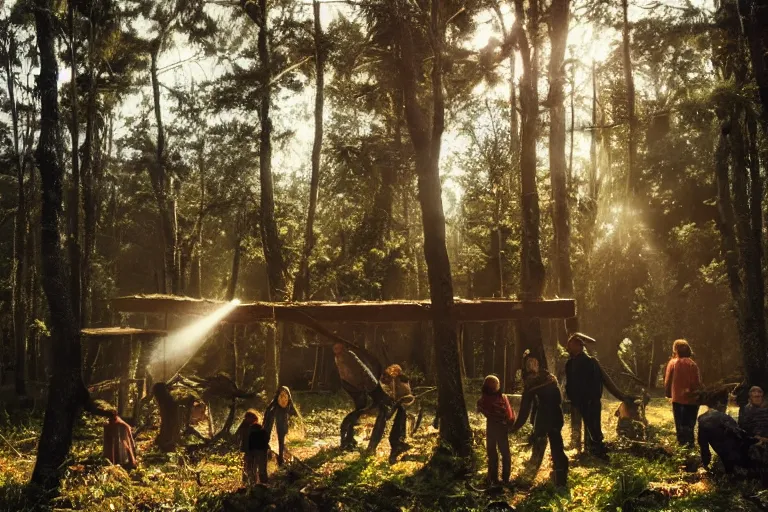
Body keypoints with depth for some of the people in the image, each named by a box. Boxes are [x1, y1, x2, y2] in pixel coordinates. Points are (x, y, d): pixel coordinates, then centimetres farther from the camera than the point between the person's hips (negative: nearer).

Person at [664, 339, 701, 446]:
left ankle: (682, 441, 11)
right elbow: (697, 382, -5)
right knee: (689, 423, 8)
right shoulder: (692, 364, -6)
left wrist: (668, 393, 12)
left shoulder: (672, 363, -6)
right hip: (691, 399, 0)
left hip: (677, 398, 0)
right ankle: (689, 441, 0)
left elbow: (667, 381, -4)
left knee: (679, 422, 11)